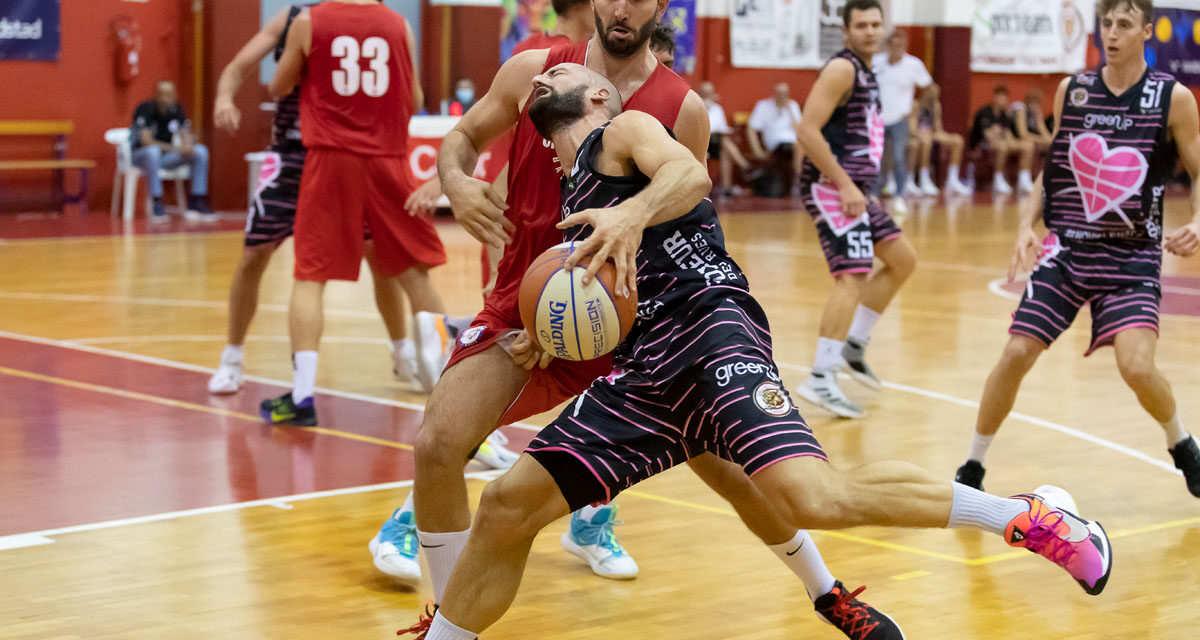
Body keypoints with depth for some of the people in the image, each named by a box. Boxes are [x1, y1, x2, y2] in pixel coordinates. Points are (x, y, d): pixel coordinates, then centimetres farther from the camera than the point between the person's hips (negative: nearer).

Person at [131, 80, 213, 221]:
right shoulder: (145, 109, -17)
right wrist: (173, 148, -38)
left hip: (165, 157, 6)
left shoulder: (176, 109, 0)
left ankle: (197, 203, -16)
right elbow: (146, 141, -26)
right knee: (153, 151, -41)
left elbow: (186, 135, 0)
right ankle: (157, 206, -39)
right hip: (140, 155, -6)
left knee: (201, 151, -14)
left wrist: (188, 145, -26)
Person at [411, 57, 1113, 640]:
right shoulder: (570, 195, 30)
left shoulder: (622, 129, 8)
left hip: (709, 325, -8)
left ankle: (1029, 515, -13)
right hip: (642, 372, 8)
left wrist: (632, 212, -34)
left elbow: (691, 172, -14)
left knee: (813, 497, -26)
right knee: (507, 506, 2)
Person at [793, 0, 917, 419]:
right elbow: (808, 131, -21)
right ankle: (821, 380, -17)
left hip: (854, 188, 10)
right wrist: (844, 185, -22)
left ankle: (854, 345, 20)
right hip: (831, 186, -10)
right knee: (853, 278, -17)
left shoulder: (866, 74, 18)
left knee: (902, 260, 15)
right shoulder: (842, 68, -12)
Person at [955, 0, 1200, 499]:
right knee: (1015, 354, -6)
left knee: (1137, 367, -17)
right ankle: (972, 467, 11)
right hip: (1066, 249, 2)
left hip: (1132, 256, -2)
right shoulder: (1072, 90, 4)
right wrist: (1027, 225, 0)